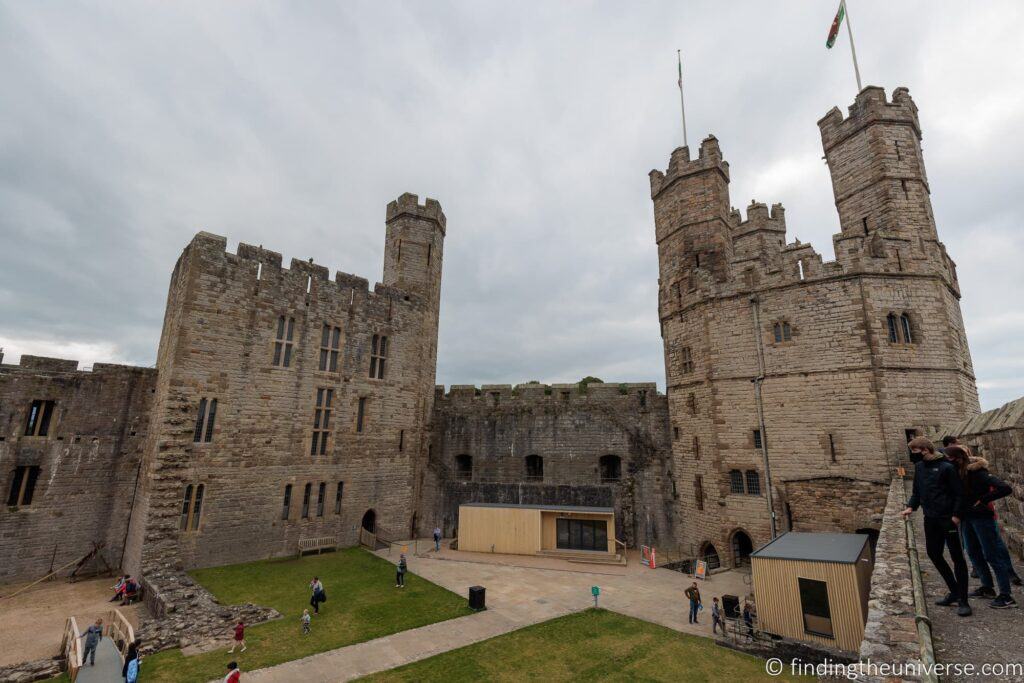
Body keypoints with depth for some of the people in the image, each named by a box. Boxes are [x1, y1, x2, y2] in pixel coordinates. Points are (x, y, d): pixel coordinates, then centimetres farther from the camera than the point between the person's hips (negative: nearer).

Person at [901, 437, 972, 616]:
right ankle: (954, 591, 28)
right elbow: (917, 491, 14)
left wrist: (956, 515, -16)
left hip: (947, 519, -7)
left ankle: (963, 600, 10)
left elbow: (959, 493, -11)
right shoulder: (919, 467, 7)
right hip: (930, 519, 7)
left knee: (957, 557, 1)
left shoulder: (946, 467, -12)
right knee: (933, 554, 12)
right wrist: (911, 507, 1)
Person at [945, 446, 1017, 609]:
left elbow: (1005, 489, -27)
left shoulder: (977, 473, -22)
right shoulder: (957, 472, -1)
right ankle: (987, 587, 30)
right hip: (966, 517, 7)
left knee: (991, 555, -1)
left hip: (982, 517, -7)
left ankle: (1006, 596, 8)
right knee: (974, 553, 16)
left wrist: (982, 500, -21)